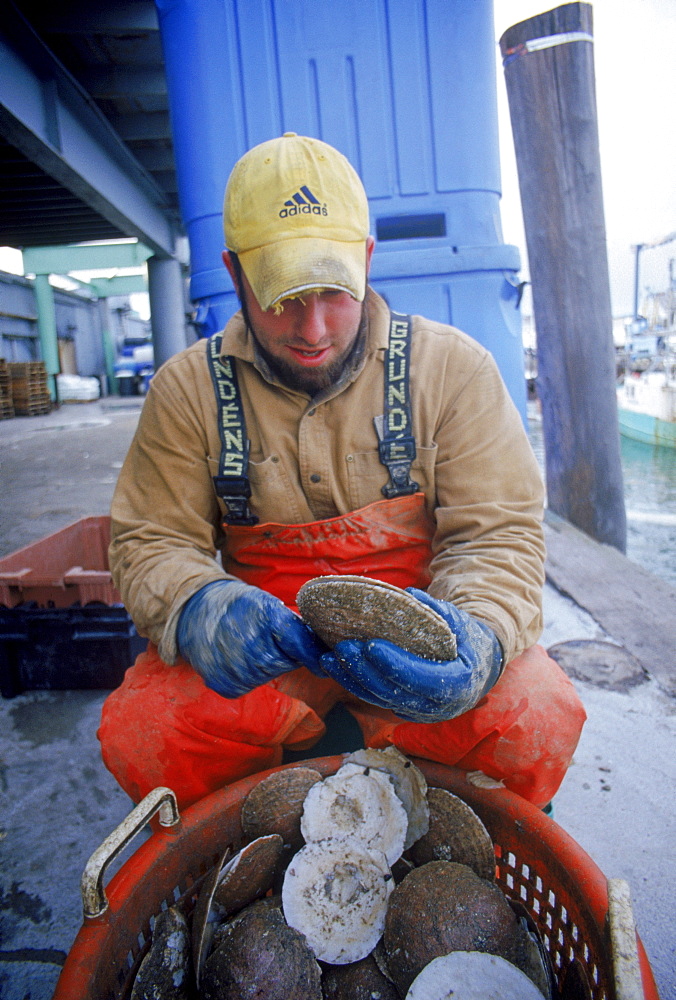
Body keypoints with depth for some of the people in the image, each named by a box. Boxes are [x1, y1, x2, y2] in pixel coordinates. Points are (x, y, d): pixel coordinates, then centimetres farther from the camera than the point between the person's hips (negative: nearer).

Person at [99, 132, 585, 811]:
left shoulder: (453, 367, -4)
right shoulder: (187, 388, -2)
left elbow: (498, 533, -6)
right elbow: (150, 542, 0)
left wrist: (477, 637, -28)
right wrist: (197, 606, -25)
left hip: (412, 633, 0)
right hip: (265, 645, 1)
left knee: (539, 720, -26)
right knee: (136, 731, -25)